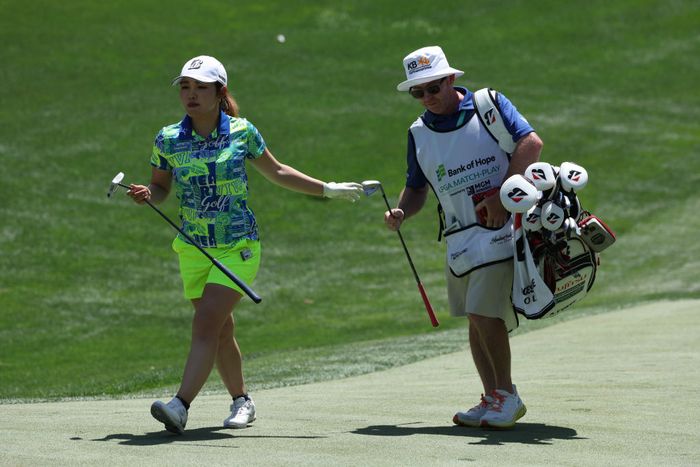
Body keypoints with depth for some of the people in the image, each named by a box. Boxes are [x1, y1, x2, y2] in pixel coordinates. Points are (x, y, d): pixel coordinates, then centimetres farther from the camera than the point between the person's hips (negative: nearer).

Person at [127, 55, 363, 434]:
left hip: (238, 246, -3)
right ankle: (241, 400, 30)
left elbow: (276, 172, 12)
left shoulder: (242, 132, -3)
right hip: (194, 248, 3)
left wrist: (328, 189, 14)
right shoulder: (168, 140, -1)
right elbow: (160, 188, 13)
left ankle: (180, 406, -27)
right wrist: (146, 195, -11)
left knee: (207, 322, -18)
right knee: (221, 331, 10)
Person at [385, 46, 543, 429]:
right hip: (460, 236, 6)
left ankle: (508, 396, -1)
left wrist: (501, 194, -21)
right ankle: (492, 400, 19)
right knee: (475, 320, 9)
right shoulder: (419, 134, 12)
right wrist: (400, 212, -3)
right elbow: (417, 189, 20)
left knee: (484, 312, -14)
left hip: (503, 225, -6)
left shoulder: (489, 105, -3)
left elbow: (531, 143, -13)